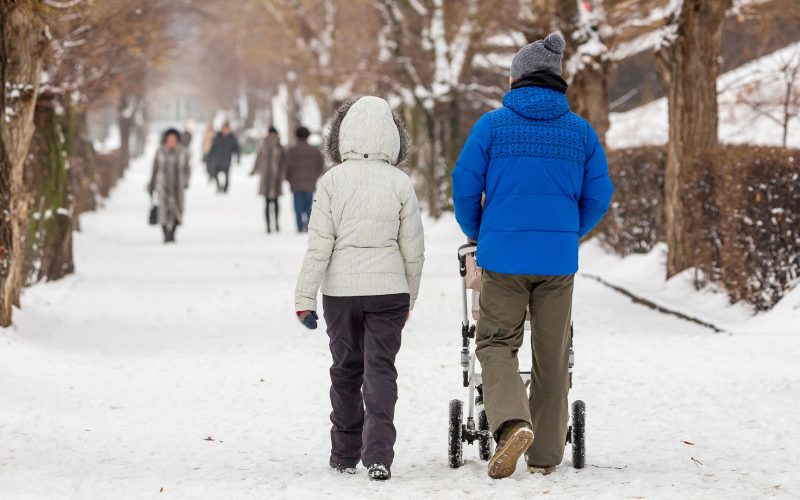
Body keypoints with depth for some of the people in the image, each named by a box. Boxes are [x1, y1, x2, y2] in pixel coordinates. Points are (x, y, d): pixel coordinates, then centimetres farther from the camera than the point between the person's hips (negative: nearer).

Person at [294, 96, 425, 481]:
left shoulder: (332, 181, -6)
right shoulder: (400, 183, -4)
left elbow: (318, 245, -8)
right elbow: (412, 248, 1)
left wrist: (305, 298, -3)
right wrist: (411, 293, 15)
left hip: (340, 290, 0)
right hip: (388, 290, 0)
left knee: (346, 370, 13)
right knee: (380, 370, 1)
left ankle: (345, 454, 20)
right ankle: (378, 454, -11)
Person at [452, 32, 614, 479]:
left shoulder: (493, 125, -2)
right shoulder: (581, 131, 3)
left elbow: (465, 186, 0)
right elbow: (599, 195, 6)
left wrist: (477, 235, 18)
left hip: (503, 254, -2)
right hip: (559, 258, 2)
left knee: (497, 343, 6)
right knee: (553, 354, 11)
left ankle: (512, 422, -21)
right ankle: (546, 453, 16)